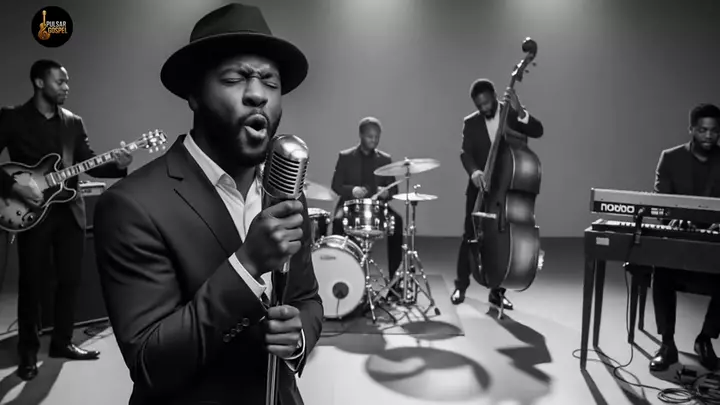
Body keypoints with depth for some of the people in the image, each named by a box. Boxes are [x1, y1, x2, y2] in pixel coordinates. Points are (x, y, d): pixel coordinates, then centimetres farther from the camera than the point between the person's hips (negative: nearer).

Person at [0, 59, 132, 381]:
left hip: (69, 210, 4)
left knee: (70, 279, 9)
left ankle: (62, 342, 24)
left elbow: (88, 164, 4)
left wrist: (117, 165, -13)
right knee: (32, 284, 3)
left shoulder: (73, 122, 10)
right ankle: (28, 351, 17)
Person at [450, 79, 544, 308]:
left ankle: (497, 291, 16)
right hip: (480, 188, 0)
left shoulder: (513, 115, 1)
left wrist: (519, 111, -31)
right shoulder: (471, 122, 3)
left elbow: (537, 131, -15)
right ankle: (461, 286, 19)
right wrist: (474, 171, -30)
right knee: (470, 237, 3)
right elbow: (465, 153, -9)